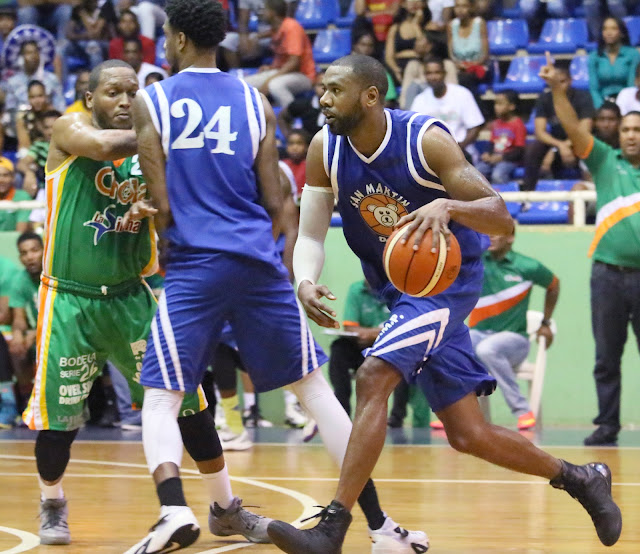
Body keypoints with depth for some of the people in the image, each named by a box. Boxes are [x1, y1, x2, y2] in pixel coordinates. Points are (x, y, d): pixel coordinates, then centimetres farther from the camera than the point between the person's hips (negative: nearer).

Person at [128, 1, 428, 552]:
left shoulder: (151, 103, 0)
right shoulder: (254, 101, 8)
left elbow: (162, 209, -4)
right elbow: (274, 204, 7)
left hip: (194, 266, -2)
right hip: (260, 264, 3)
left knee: (160, 399, 3)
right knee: (314, 388, 11)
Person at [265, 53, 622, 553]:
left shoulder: (426, 140, -21)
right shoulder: (325, 149, -6)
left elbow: (502, 219, -23)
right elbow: (310, 235, -3)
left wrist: (447, 205, -44)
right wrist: (305, 283, -25)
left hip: (448, 281, -6)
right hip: (398, 288, 6)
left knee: (373, 377, -28)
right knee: (467, 435, 8)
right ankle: (581, 479, 29)